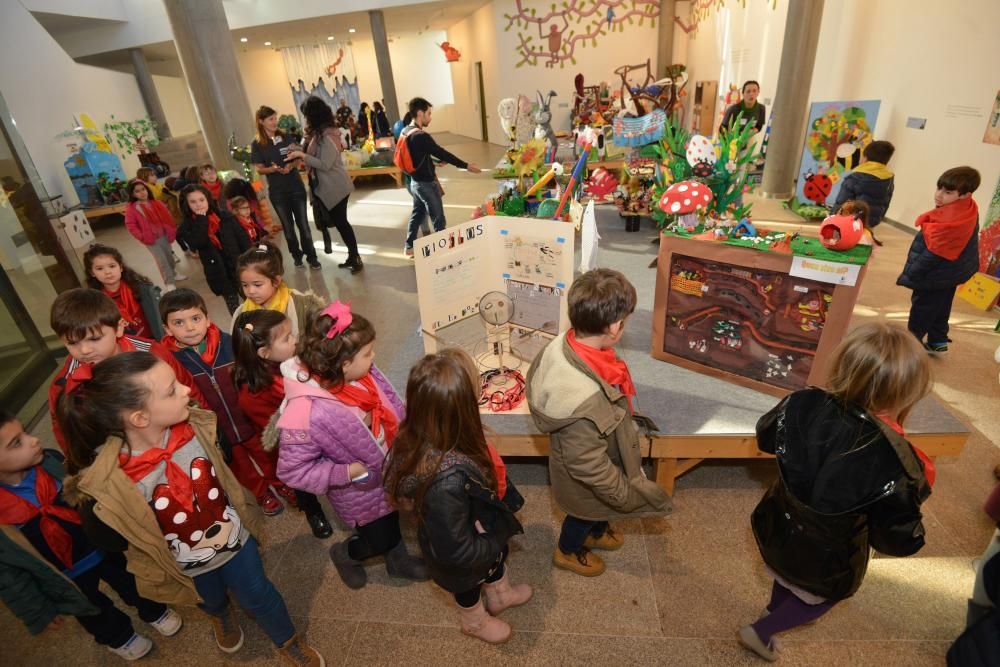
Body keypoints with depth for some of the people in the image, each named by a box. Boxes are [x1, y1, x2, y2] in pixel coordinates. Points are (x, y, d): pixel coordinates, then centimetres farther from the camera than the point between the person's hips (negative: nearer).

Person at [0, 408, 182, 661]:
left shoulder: (51, 461, -22)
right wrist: (39, 612, -6)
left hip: (104, 547, 2)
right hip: (67, 578, -1)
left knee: (133, 585, 26)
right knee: (96, 613, 27)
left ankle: (154, 611, 57)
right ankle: (117, 636, 58)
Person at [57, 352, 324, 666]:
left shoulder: (195, 427, -27)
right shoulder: (107, 484, -37)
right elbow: (106, 540, -15)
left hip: (234, 536, 1)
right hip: (186, 567, -1)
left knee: (257, 594, 23)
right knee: (212, 601, 32)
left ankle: (288, 641, 53)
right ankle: (223, 616, 70)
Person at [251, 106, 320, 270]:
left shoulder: (286, 137, 2)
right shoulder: (257, 144, -4)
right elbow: (259, 169, -3)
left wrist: (291, 165, -17)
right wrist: (274, 169, -22)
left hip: (296, 186, 1)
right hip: (277, 191, -1)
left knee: (303, 223, 1)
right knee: (288, 226, 10)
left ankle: (311, 256, 9)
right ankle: (297, 255, 25)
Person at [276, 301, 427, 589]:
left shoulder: (360, 373, -22)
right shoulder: (308, 414, -40)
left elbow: (390, 406, -3)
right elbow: (291, 469, -27)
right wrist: (346, 472, -29)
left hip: (389, 468, 6)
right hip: (361, 491, -6)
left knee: (392, 520, 31)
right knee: (380, 539, 19)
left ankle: (398, 560, 62)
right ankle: (345, 554, 53)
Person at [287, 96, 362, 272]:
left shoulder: (327, 136, -18)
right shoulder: (320, 133, 11)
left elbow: (325, 164, -23)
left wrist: (302, 155, -19)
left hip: (335, 187, -9)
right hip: (326, 186, 9)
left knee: (340, 222, -2)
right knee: (340, 222, 12)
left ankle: (355, 258, 7)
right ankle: (353, 257, 19)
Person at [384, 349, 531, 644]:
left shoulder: (422, 432, -28)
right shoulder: (448, 481, -51)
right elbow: (456, 551, -36)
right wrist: (496, 543, -17)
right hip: (465, 561, -5)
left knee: (497, 558, 35)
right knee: (470, 585, 30)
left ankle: (500, 595, 68)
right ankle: (476, 622, 64)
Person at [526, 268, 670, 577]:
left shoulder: (565, 343, -24)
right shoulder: (586, 400, -49)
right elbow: (588, 465, -33)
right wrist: (628, 495, -15)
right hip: (584, 483, -7)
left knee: (597, 508, 36)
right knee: (586, 512, 28)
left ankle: (597, 533, 69)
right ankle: (568, 552, 60)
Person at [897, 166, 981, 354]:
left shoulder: (950, 221, -35)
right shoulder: (967, 209, -4)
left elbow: (933, 254, -28)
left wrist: (911, 273, -18)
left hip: (937, 274, -9)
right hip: (952, 271, 9)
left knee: (922, 308, 8)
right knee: (940, 307, 23)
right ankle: (938, 341, 39)